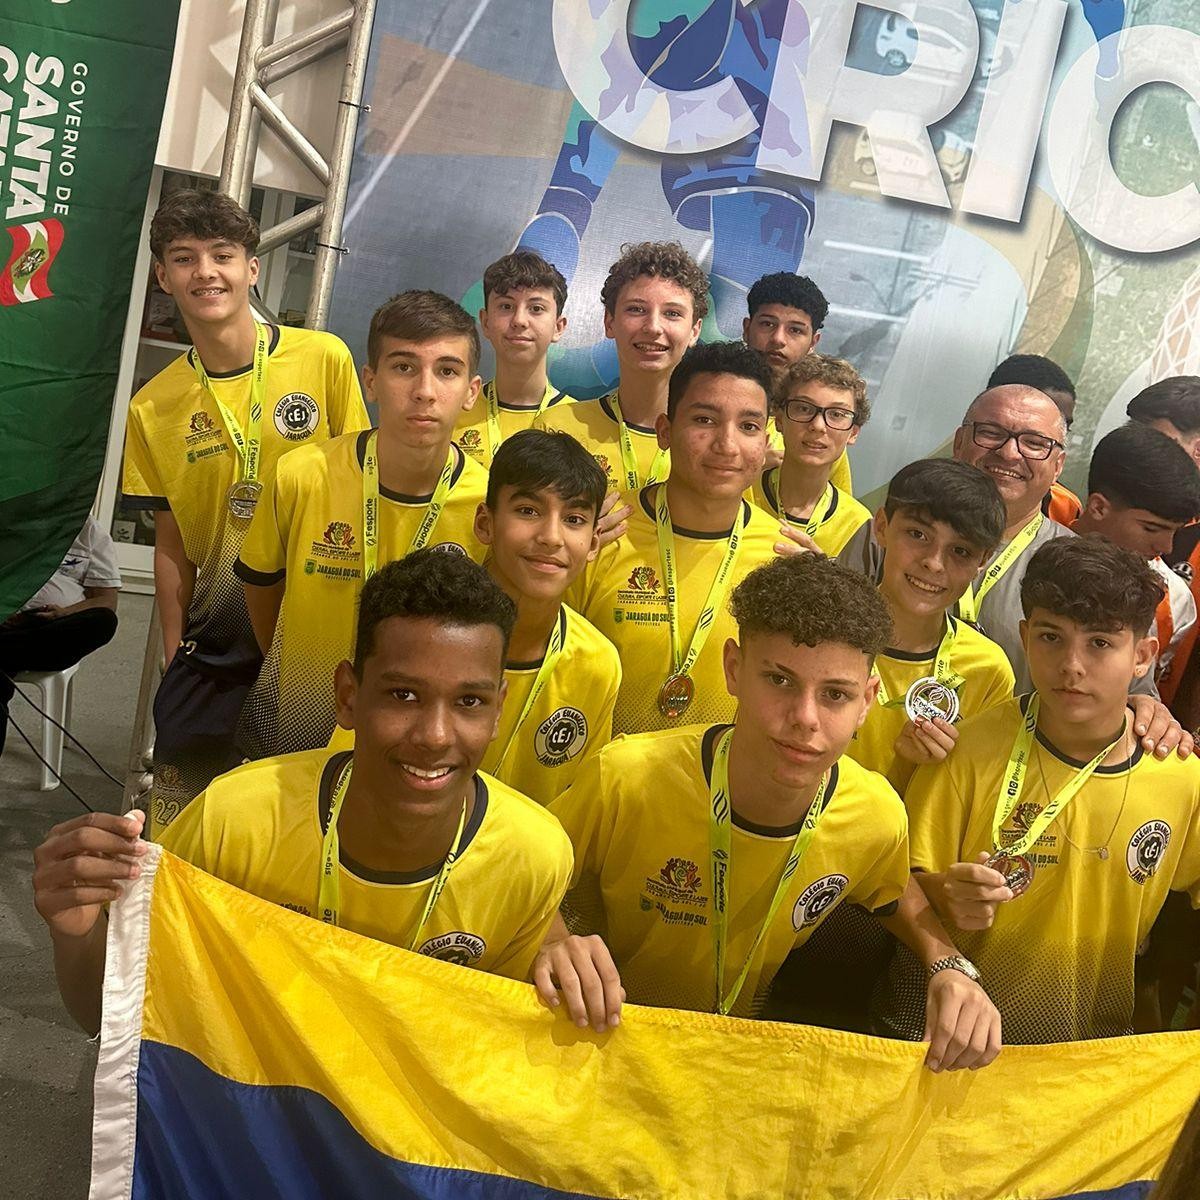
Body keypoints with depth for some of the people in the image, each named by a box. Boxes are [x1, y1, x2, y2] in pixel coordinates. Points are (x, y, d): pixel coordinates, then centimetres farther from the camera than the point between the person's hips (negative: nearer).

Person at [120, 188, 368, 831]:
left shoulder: (325, 359, -7)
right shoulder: (152, 408, 1)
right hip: (215, 650, 2)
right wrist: (175, 657, 3)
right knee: (179, 820, 5)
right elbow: (172, 542, 6)